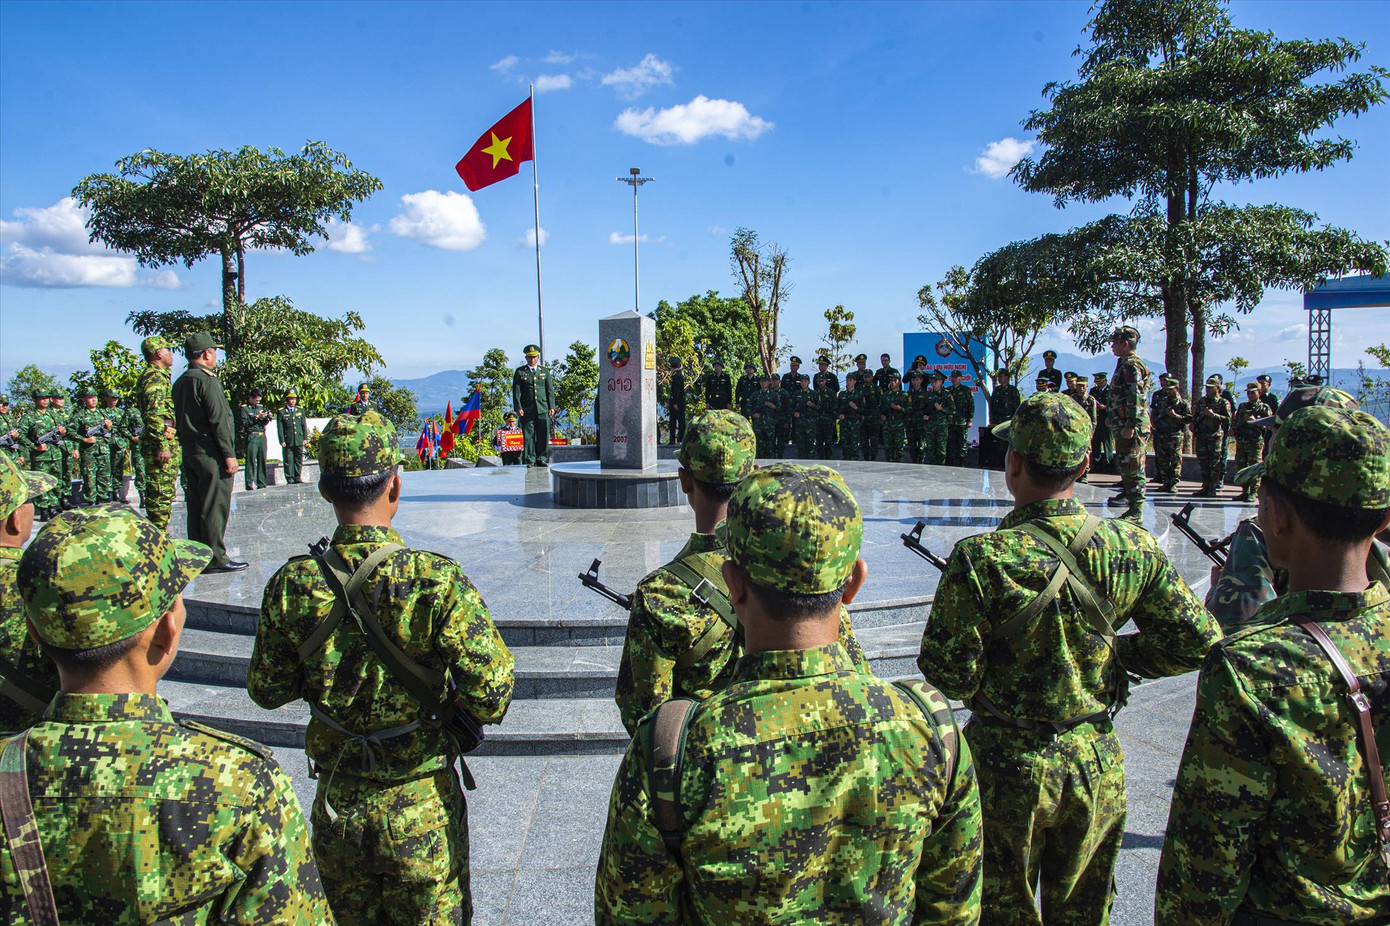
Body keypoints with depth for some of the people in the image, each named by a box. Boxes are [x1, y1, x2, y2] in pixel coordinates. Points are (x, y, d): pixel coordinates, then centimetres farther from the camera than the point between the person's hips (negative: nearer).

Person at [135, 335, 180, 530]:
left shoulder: (158, 376, 21)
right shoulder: (155, 377, -13)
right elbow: (154, 415, -22)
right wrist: (162, 446, -24)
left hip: (167, 444, 11)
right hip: (163, 442, -11)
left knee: (161, 493, 15)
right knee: (162, 492, -7)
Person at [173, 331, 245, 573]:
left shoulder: (180, 382, 14)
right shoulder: (207, 380, -13)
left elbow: (179, 419, 16)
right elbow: (219, 421, -17)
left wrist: (186, 445, 19)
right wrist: (229, 454, -16)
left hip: (189, 451, 9)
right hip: (210, 453, -9)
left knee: (196, 505, 12)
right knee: (215, 506, -5)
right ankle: (215, 559, -3)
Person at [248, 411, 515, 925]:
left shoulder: (292, 585, -12)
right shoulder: (437, 581, -23)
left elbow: (267, 691, 0)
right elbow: (491, 698, -23)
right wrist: (455, 701, -2)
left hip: (335, 807, 3)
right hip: (422, 810, -3)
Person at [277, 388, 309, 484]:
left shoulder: (300, 410, 13)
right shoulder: (281, 412, 1)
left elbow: (304, 425, 14)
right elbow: (280, 428, -2)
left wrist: (305, 438, 7)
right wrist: (282, 440, -8)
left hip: (299, 440, 3)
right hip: (288, 441, -3)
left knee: (299, 460, 7)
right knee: (288, 461, -2)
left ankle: (297, 478, 17)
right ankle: (290, 479, 4)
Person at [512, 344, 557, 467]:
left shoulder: (545, 371, 13)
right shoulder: (520, 372, 7)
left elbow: (550, 390, 11)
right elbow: (516, 391, 2)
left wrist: (552, 407, 3)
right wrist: (518, 408, -8)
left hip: (543, 408, 1)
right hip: (527, 409, -1)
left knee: (543, 434, -2)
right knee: (528, 434, -2)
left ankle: (542, 459, 6)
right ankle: (530, 460, 3)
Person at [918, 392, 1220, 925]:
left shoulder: (982, 559, -23)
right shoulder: (1131, 548, -10)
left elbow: (950, 676, -20)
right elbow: (1198, 641, -2)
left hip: (1008, 766, -3)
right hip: (1097, 762, 4)